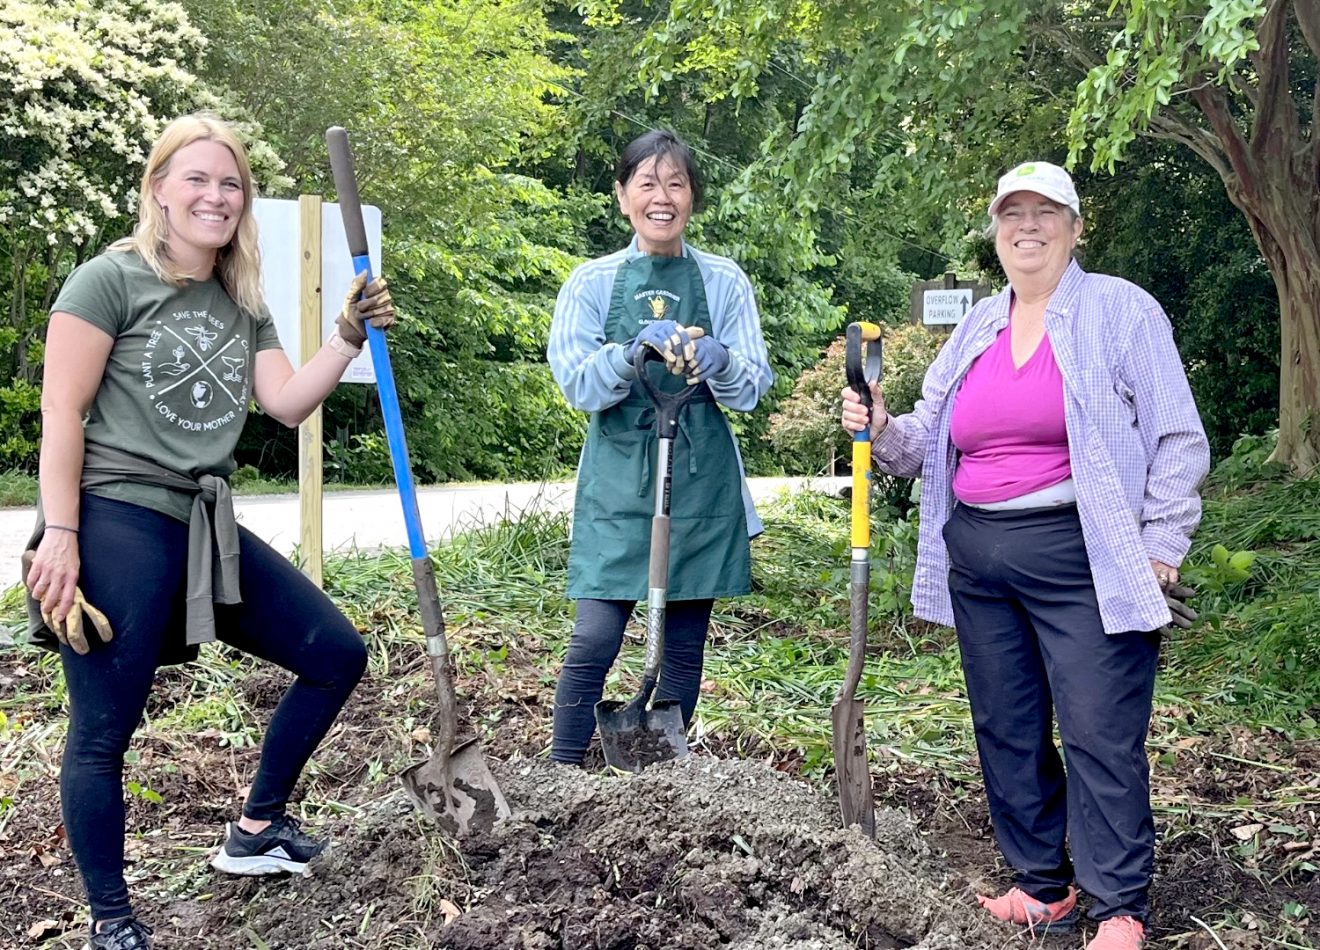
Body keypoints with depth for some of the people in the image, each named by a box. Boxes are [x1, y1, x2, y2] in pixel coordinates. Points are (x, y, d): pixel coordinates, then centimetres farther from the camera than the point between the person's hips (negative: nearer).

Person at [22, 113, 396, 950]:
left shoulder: (244, 304, 17)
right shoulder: (111, 280, -4)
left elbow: (287, 402, 7)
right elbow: (62, 412, -9)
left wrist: (352, 334, -4)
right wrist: (58, 535, -15)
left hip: (208, 527, 8)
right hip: (119, 521, -7)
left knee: (337, 655, 8)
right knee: (104, 730, -2)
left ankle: (257, 831, 22)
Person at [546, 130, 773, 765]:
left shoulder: (725, 282, 5)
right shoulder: (592, 283, 3)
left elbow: (753, 387, 1)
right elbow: (578, 386, -5)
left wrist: (717, 362, -21)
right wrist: (635, 350, -22)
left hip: (701, 481, 2)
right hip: (618, 480, -1)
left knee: (685, 644, 8)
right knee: (593, 642, -7)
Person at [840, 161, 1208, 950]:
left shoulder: (1122, 310, -1)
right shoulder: (976, 329, 15)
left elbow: (1177, 440, -3)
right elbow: (931, 442, 19)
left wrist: (1160, 550, -9)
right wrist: (882, 431, -2)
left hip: (1082, 560, -6)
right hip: (978, 561, 6)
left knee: (1100, 738, -5)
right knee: (1007, 732, 11)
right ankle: (1043, 886, 24)